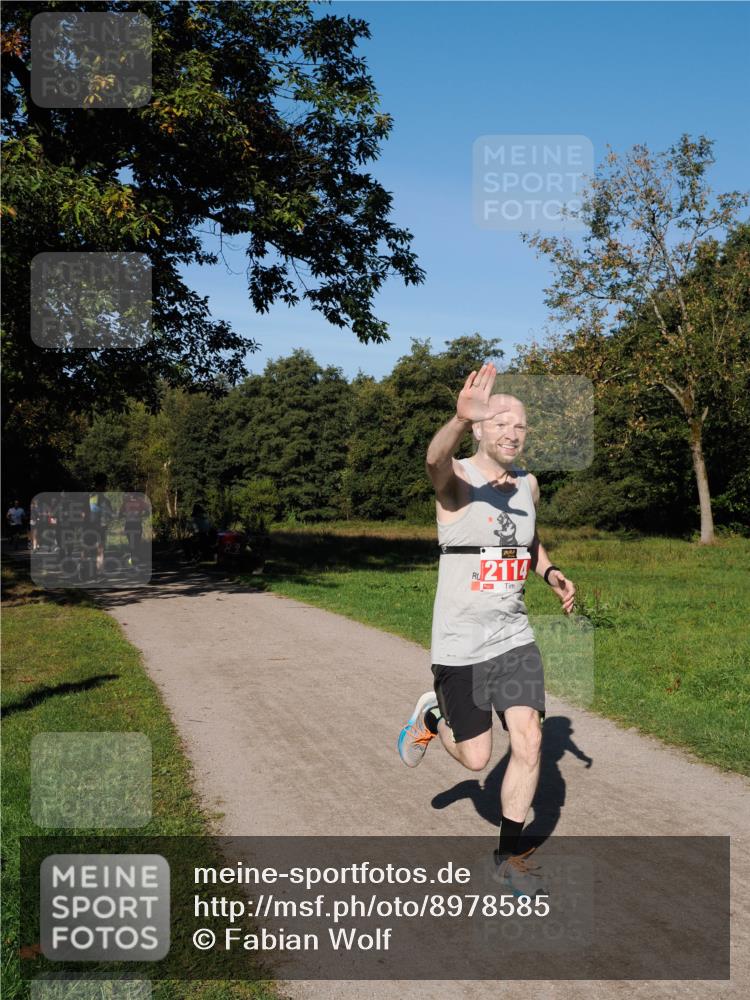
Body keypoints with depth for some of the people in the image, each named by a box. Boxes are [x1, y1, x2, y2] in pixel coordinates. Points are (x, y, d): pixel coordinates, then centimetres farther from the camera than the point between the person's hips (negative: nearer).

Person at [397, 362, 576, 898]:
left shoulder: (528, 483, 5)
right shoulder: (457, 479, -14)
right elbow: (436, 459, -41)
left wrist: (550, 572, 5)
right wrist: (460, 417, -61)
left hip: (514, 637, 5)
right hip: (459, 646, -4)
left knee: (529, 741, -5)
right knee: (476, 757, 5)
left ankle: (510, 855, 15)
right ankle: (431, 717, 39)